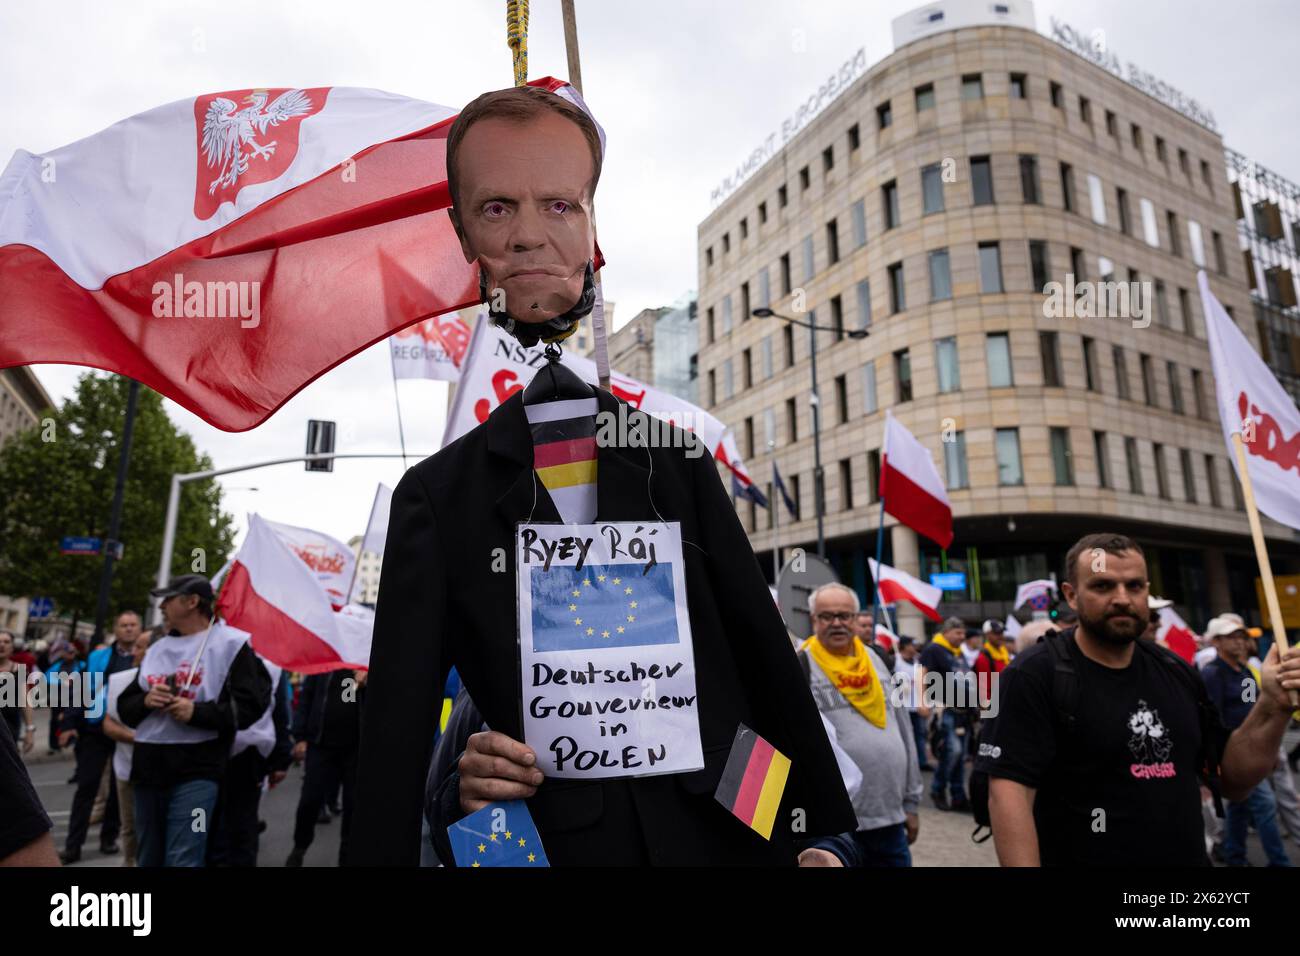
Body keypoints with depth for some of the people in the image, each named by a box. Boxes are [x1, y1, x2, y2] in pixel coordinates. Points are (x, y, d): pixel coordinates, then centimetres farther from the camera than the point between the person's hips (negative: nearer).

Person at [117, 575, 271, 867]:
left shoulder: (229, 644, -4)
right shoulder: (156, 649, 16)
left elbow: (250, 704, -11)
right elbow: (125, 707, 19)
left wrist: (197, 712, -19)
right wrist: (145, 701, -3)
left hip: (195, 772, -7)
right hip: (147, 768, 7)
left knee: (182, 860, -11)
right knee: (148, 859, 16)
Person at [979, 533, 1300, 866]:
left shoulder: (1176, 672, 3)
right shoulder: (1034, 675, -17)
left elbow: (1232, 781, 8)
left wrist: (1272, 707, -5)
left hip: (1189, 857, 6)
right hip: (1079, 855, -6)